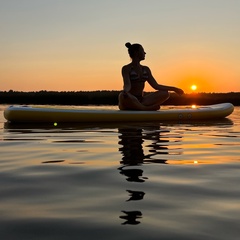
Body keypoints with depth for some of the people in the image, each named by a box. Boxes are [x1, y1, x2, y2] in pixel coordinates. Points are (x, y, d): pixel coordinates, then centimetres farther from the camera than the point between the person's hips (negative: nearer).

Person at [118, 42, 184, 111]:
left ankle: (140, 107, -27)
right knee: (122, 96, -41)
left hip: (141, 100, 6)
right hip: (129, 100, -6)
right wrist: (125, 91, -42)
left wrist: (173, 88, 7)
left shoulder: (146, 69, 16)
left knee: (165, 93, -12)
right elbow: (127, 85, -18)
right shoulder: (126, 69, -3)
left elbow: (156, 86, 12)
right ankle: (147, 108, -29)